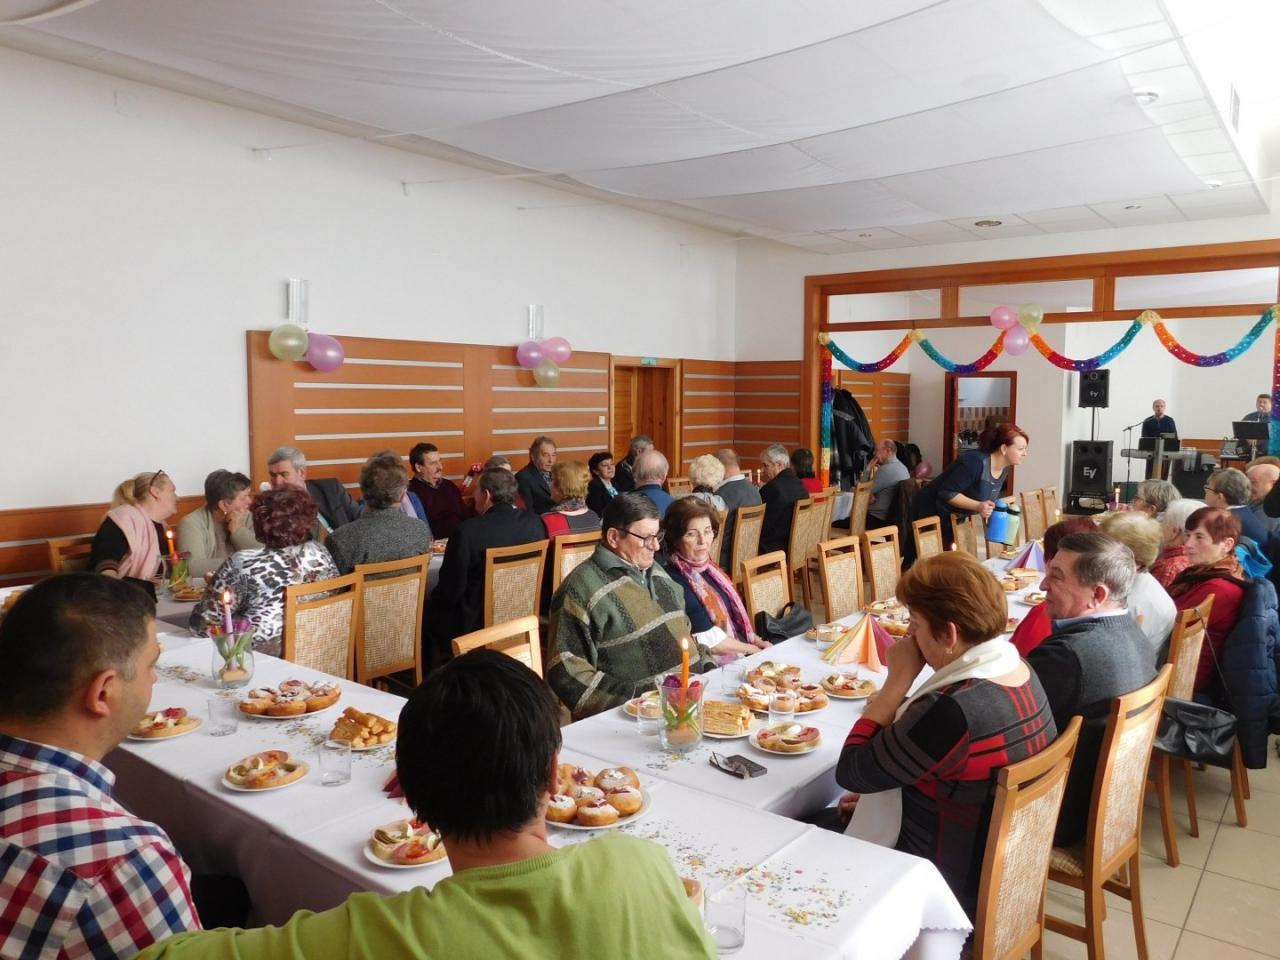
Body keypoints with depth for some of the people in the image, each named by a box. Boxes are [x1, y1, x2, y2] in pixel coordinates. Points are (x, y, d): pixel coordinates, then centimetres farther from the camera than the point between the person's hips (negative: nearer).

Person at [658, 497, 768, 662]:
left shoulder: (706, 566, 5)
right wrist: (755, 650, -7)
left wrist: (756, 641, 2)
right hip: (715, 667, -7)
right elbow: (709, 642, -18)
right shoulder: (674, 581, -20)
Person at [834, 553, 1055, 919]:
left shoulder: (953, 711, -35)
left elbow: (850, 772, -22)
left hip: (948, 893, -8)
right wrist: (876, 794, 5)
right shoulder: (1019, 671, -6)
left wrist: (898, 679, -21)